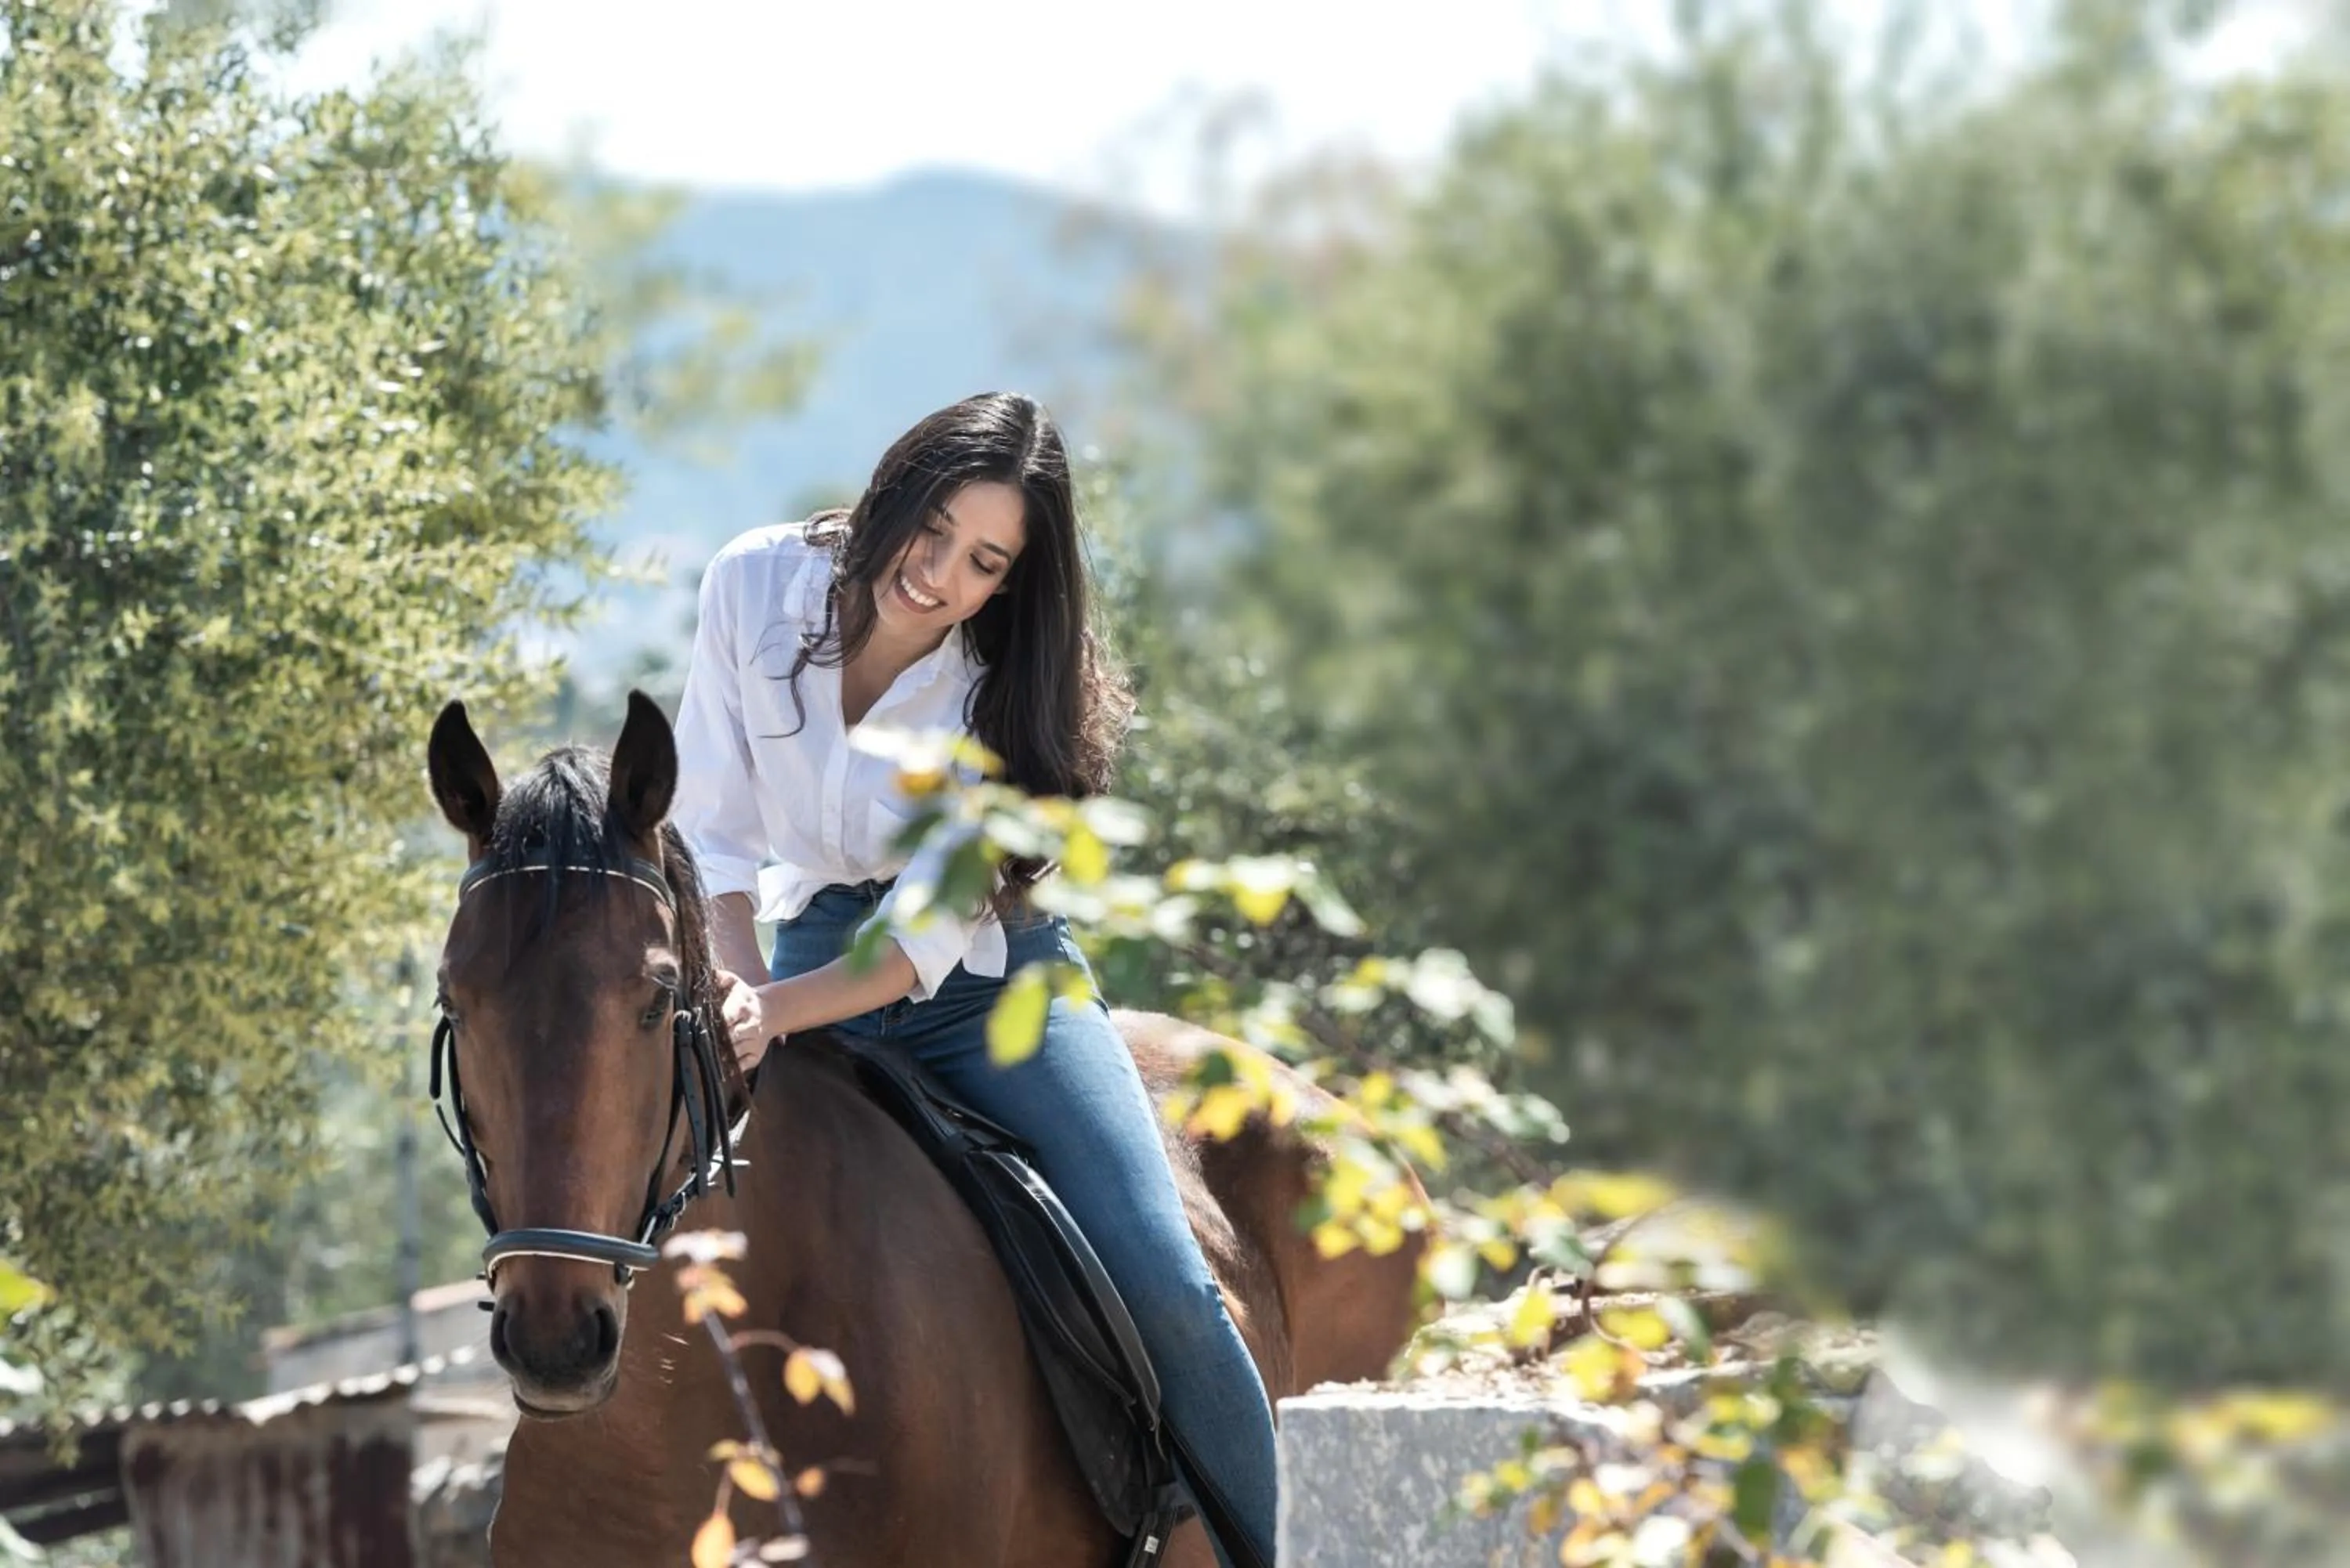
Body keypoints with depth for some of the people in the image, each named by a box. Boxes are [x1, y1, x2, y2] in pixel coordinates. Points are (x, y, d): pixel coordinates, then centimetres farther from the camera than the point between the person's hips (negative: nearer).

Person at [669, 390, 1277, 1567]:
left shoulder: (1003, 686, -14)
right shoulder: (756, 587, -10)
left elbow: (933, 931, -20)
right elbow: (714, 839, -7)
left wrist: (779, 1013, -36)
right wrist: (743, 994, -24)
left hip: (985, 980, -2)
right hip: (809, 958, 2)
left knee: (1160, 1282, -18)